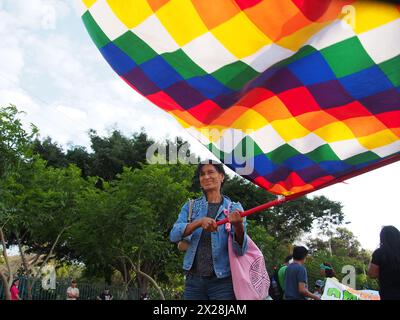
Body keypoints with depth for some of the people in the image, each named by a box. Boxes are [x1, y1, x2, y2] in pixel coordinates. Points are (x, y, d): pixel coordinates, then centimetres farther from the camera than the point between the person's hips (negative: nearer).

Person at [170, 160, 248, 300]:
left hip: (222, 282, -1)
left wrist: (238, 225, -29)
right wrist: (199, 222, -23)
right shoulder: (190, 207, 7)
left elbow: (240, 250, -9)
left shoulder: (234, 208, 1)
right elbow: (174, 235, -8)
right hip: (193, 280, 2)